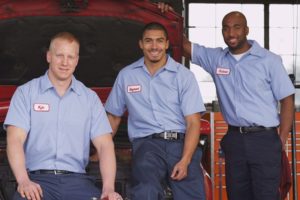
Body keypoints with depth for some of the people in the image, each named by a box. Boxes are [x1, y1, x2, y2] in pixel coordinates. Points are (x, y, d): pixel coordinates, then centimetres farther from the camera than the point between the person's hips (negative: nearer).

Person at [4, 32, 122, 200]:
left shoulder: (90, 98, 14)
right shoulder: (26, 93, 8)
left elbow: (104, 144, 5)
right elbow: (15, 140, -2)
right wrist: (23, 181, -19)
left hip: (76, 179, 2)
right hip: (37, 178, -2)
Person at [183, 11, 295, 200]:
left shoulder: (269, 60, -3)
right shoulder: (215, 58, 6)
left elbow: (287, 100, -3)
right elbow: (184, 45, 9)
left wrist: (281, 141, -8)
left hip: (264, 139, -4)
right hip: (234, 139, 4)